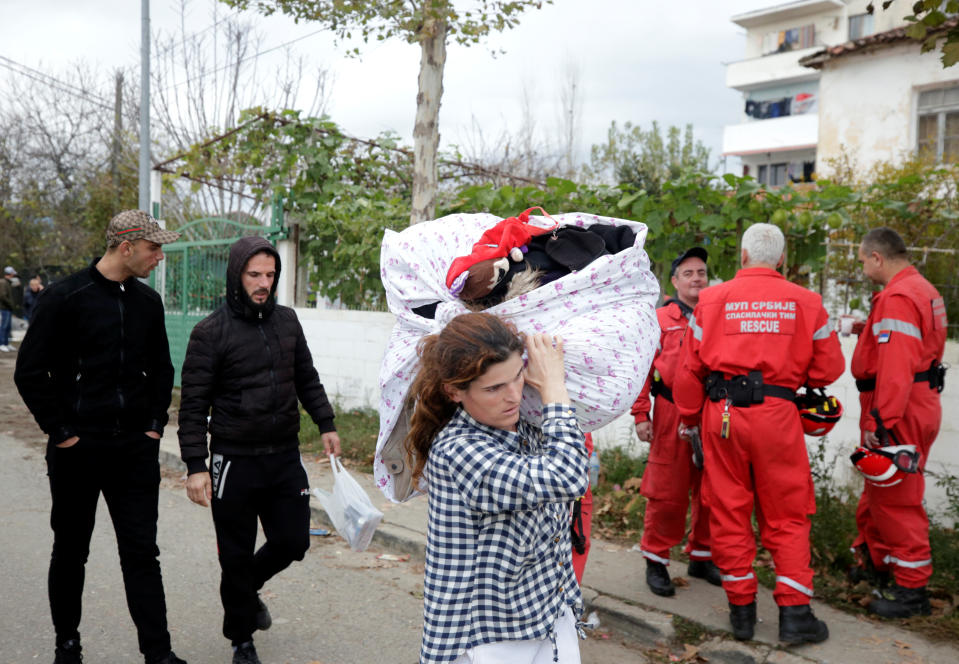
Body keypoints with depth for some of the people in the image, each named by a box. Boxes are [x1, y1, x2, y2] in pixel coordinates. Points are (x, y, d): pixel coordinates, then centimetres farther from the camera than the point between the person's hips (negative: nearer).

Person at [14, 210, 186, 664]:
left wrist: (156, 423, 9)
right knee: (71, 551, 12)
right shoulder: (65, 297, -9)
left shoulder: (148, 301, 7)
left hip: (136, 449, 4)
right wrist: (60, 432, -10)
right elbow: (30, 372, -9)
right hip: (79, 449, -3)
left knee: (142, 552, 4)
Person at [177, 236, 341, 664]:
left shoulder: (287, 321, 6)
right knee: (237, 555, 7)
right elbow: (193, 404, -9)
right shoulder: (211, 332, -9)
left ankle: (248, 587, 40)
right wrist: (196, 466, -14)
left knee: (292, 541, 9)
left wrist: (325, 424, 10)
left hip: (285, 457, 5)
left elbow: (307, 379, 17)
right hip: (234, 461, -4)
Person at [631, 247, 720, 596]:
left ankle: (701, 558, 27)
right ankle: (656, 562, 14)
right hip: (672, 417, -3)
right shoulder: (660, 319, 1)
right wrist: (640, 414, -7)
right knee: (668, 492, -1)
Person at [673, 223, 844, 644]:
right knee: (787, 515, 11)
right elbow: (828, 369, 4)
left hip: (722, 414, 0)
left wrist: (689, 418, 16)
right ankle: (794, 612, 12)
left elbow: (691, 368, 3)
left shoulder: (712, 299, 1)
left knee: (729, 513, 10)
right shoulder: (805, 302, 2)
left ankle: (741, 609, 19)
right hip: (777, 414, 0)